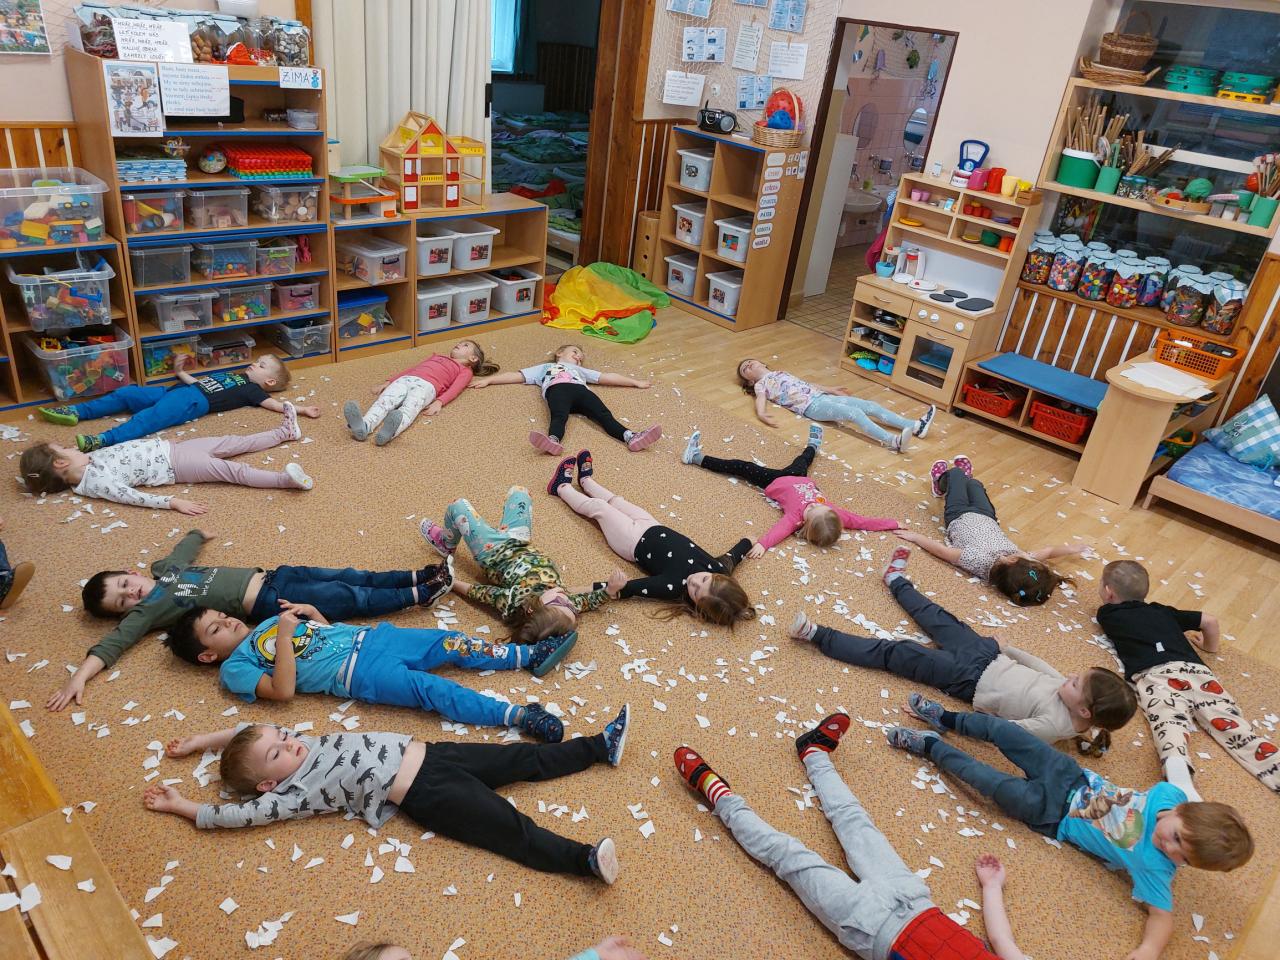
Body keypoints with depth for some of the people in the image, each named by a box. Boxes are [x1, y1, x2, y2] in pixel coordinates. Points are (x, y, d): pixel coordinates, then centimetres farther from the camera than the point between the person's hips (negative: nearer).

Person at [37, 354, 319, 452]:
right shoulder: (232, 375, 32)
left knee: (148, 418, -32)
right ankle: (76, 412, 3)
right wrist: (180, 371, 43)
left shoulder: (251, 388, 8)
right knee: (126, 394, 3)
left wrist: (301, 409, -16)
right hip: (177, 390, 9)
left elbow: (273, 403, -6)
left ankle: (105, 440, -49)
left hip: (192, 402, -9)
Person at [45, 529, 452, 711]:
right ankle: (421, 595, -7)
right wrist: (79, 676, -26)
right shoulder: (147, 610, -5)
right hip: (266, 604, -6)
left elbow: (189, 545, 33)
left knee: (351, 577, 0)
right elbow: (112, 643, -15)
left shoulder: (164, 568, 14)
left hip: (268, 575, 6)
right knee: (352, 599, -13)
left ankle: (420, 575, 8)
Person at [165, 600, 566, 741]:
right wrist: (284, 635, -14)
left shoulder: (266, 622, 24)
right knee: (432, 690, -24)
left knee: (450, 643, -8)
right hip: (357, 674, -7)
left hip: (368, 637, 7)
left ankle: (528, 654, -5)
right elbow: (283, 690, -14)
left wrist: (311, 612, 6)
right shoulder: (235, 668, 3)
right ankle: (518, 715, -30)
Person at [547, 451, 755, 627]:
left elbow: (629, 589, -45)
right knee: (616, 502, 26)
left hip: (637, 542, -5)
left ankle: (563, 487, 45)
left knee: (597, 507, 13)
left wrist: (613, 588, -63)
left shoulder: (674, 586, -44)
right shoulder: (720, 568, -30)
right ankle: (586, 480, 59)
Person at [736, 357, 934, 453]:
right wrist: (761, 414, -30)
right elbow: (760, 399, -8)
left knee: (869, 405, -7)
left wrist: (830, 389, 36)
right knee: (854, 413, -28)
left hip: (821, 396, 7)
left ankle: (915, 426, -14)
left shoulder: (780, 373, 32)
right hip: (811, 406, -7)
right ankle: (894, 441, -43)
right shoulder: (760, 384, 11)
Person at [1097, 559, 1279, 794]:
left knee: (1169, 724, -29)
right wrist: (1211, 647, 50)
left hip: (1154, 674, -4)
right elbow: (1210, 620, 32)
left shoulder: (1108, 614, 24)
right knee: (1231, 724, -8)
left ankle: (1176, 765, -58)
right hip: (1194, 669, 4)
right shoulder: (1163, 611, 32)